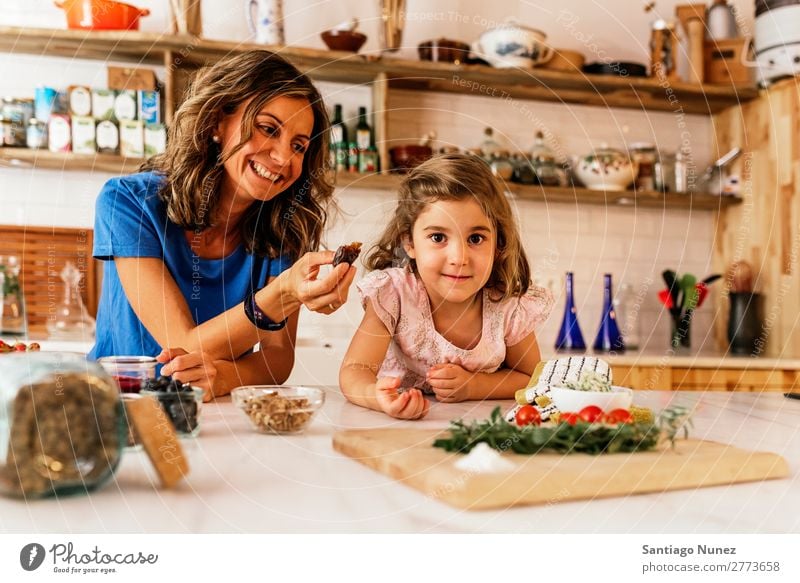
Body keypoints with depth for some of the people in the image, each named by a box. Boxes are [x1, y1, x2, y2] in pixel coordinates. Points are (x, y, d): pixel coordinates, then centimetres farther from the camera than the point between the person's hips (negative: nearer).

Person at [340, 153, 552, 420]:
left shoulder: (511, 306, -18)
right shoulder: (392, 293, -22)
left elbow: (530, 378, -3)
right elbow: (353, 372, -24)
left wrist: (472, 386, -21)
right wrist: (379, 396, -48)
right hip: (402, 419, -1)